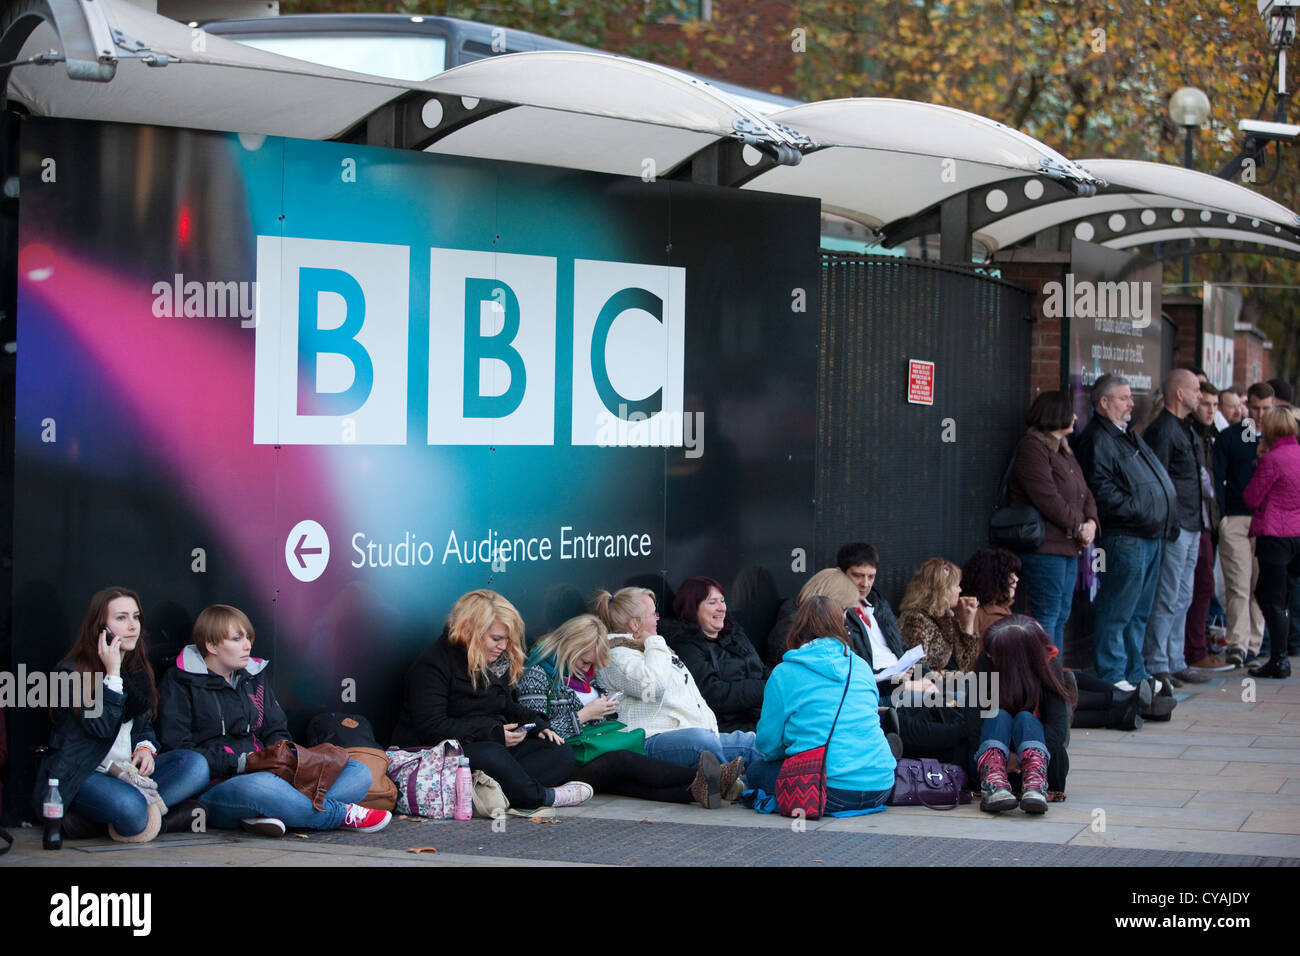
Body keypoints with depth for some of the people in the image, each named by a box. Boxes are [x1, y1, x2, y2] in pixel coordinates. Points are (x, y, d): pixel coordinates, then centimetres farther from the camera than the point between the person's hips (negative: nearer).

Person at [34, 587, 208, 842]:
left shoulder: (138, 669, 17)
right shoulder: (73, 671, -6)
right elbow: (101, 726, -16)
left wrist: (146, 748, 1)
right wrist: (113, 673, -17)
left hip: (130, 771, 8)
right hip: (79, 776, -8)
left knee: (195, 764, -20)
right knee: (129, 807, -41)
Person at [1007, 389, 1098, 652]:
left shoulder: (1063, 450, 20)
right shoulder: (1033, 448, -12)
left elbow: (1084, 494, 19)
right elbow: (1048, 499, -20)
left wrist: (1091, 522, -1)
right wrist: (1079, 527, -13)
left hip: (1069, 547, 10)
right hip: (1045, 548, -10)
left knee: (1061, 615, 11)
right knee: (1047, 617, -9)